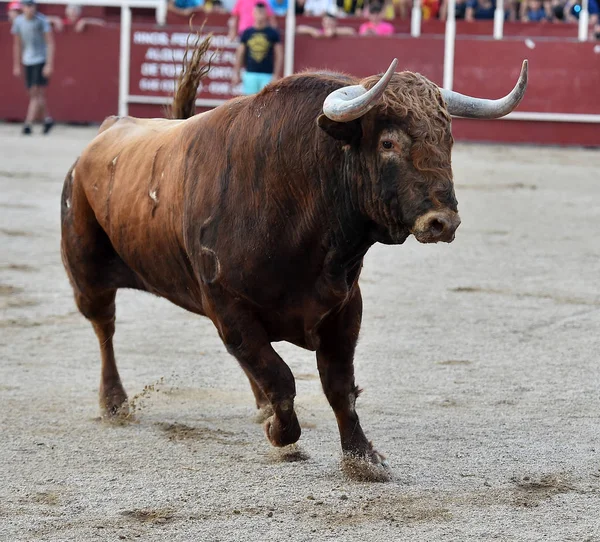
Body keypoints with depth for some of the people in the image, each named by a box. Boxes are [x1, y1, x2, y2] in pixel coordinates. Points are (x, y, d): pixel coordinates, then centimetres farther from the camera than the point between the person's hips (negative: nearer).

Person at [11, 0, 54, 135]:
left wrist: (49, 64, -16)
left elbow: (50, 43, -10)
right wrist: (16, 65, 13)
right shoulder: (18, 21, 4)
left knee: (37, 93, -12)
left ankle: (28, 124, -17)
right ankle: (47, 119, 26)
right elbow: (17, 44, 13)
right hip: (27, 62, 5)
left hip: (41, 60, -5)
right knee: (33, 94, 8)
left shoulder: (41, 20, -10)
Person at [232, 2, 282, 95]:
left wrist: (276, 76, -4)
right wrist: (236, 73, 7)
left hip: (267, 75, -2)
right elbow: (240, 54, 13)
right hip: (250, 74, 2)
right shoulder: (247, 32, 9)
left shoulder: (273, 33, 3)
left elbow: (279, 56, 3)